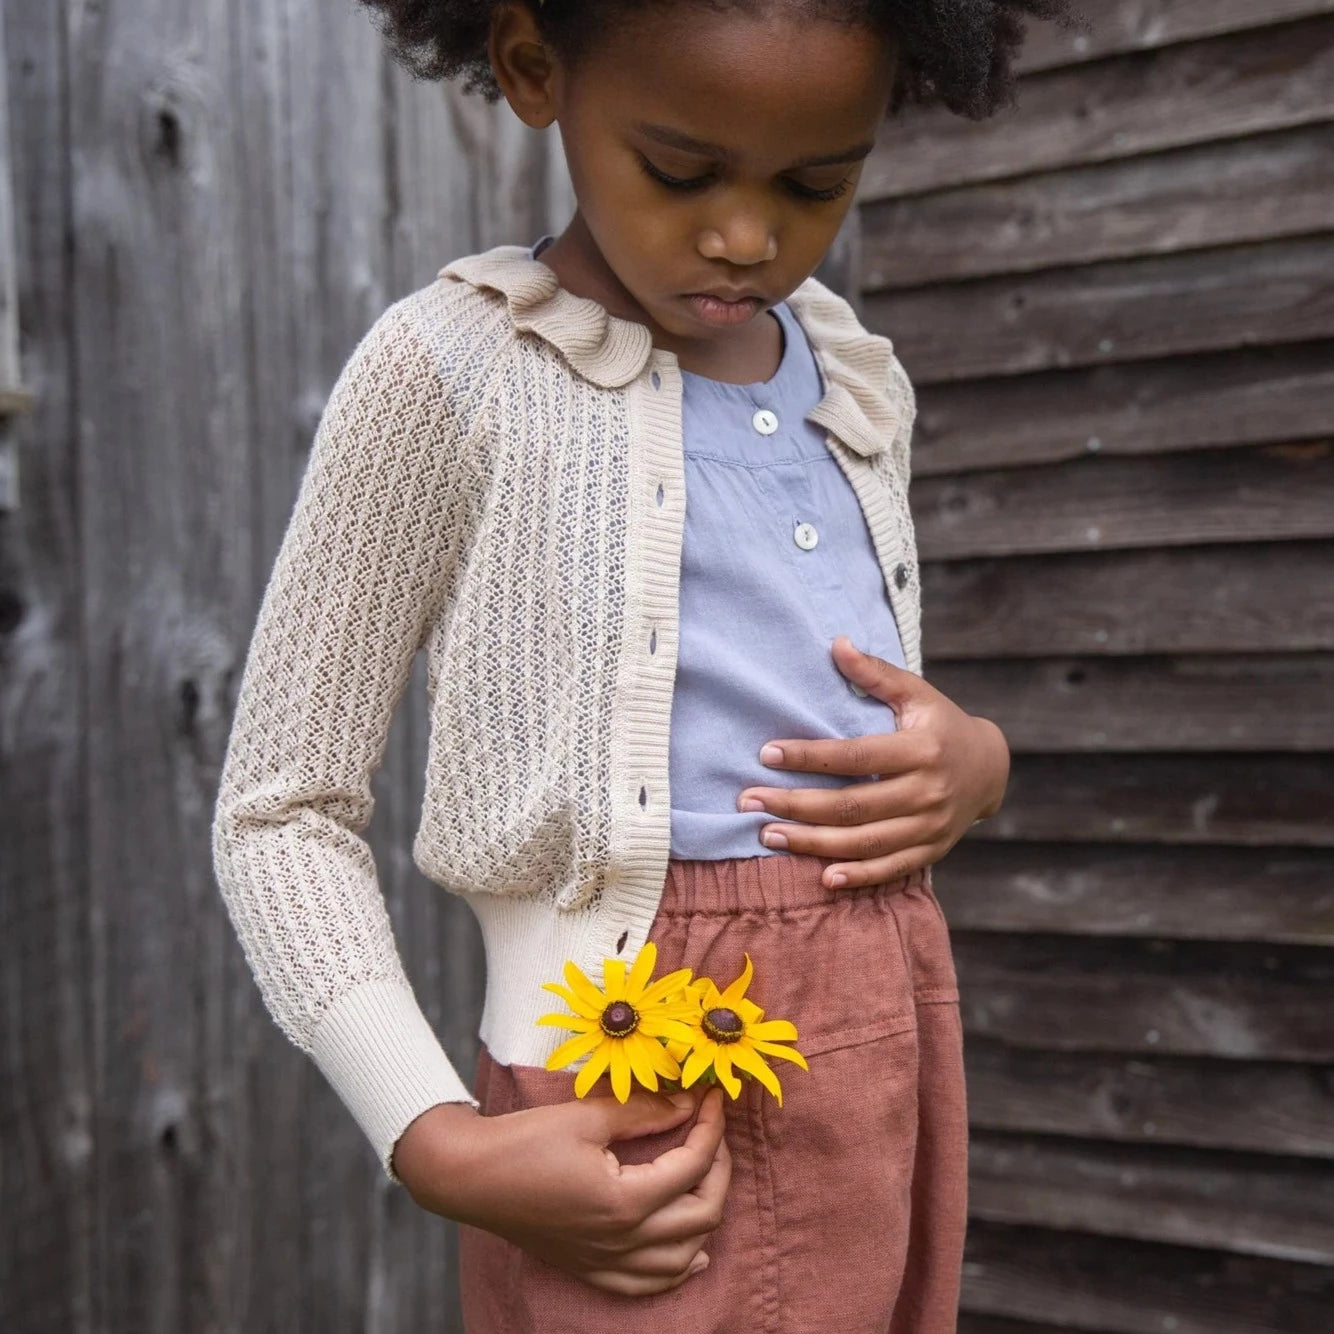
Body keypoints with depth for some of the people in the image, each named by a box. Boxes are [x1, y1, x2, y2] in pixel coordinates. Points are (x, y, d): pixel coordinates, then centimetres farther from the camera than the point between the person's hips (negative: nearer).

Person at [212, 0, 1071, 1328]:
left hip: (903, 1049, 6)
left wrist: (975, 760, -3)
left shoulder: (862, 383, 7)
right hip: (644, 1119, -6)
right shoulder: (449, 368, -11)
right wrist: (438, 1143, -19)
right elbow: (283, 813, -8)